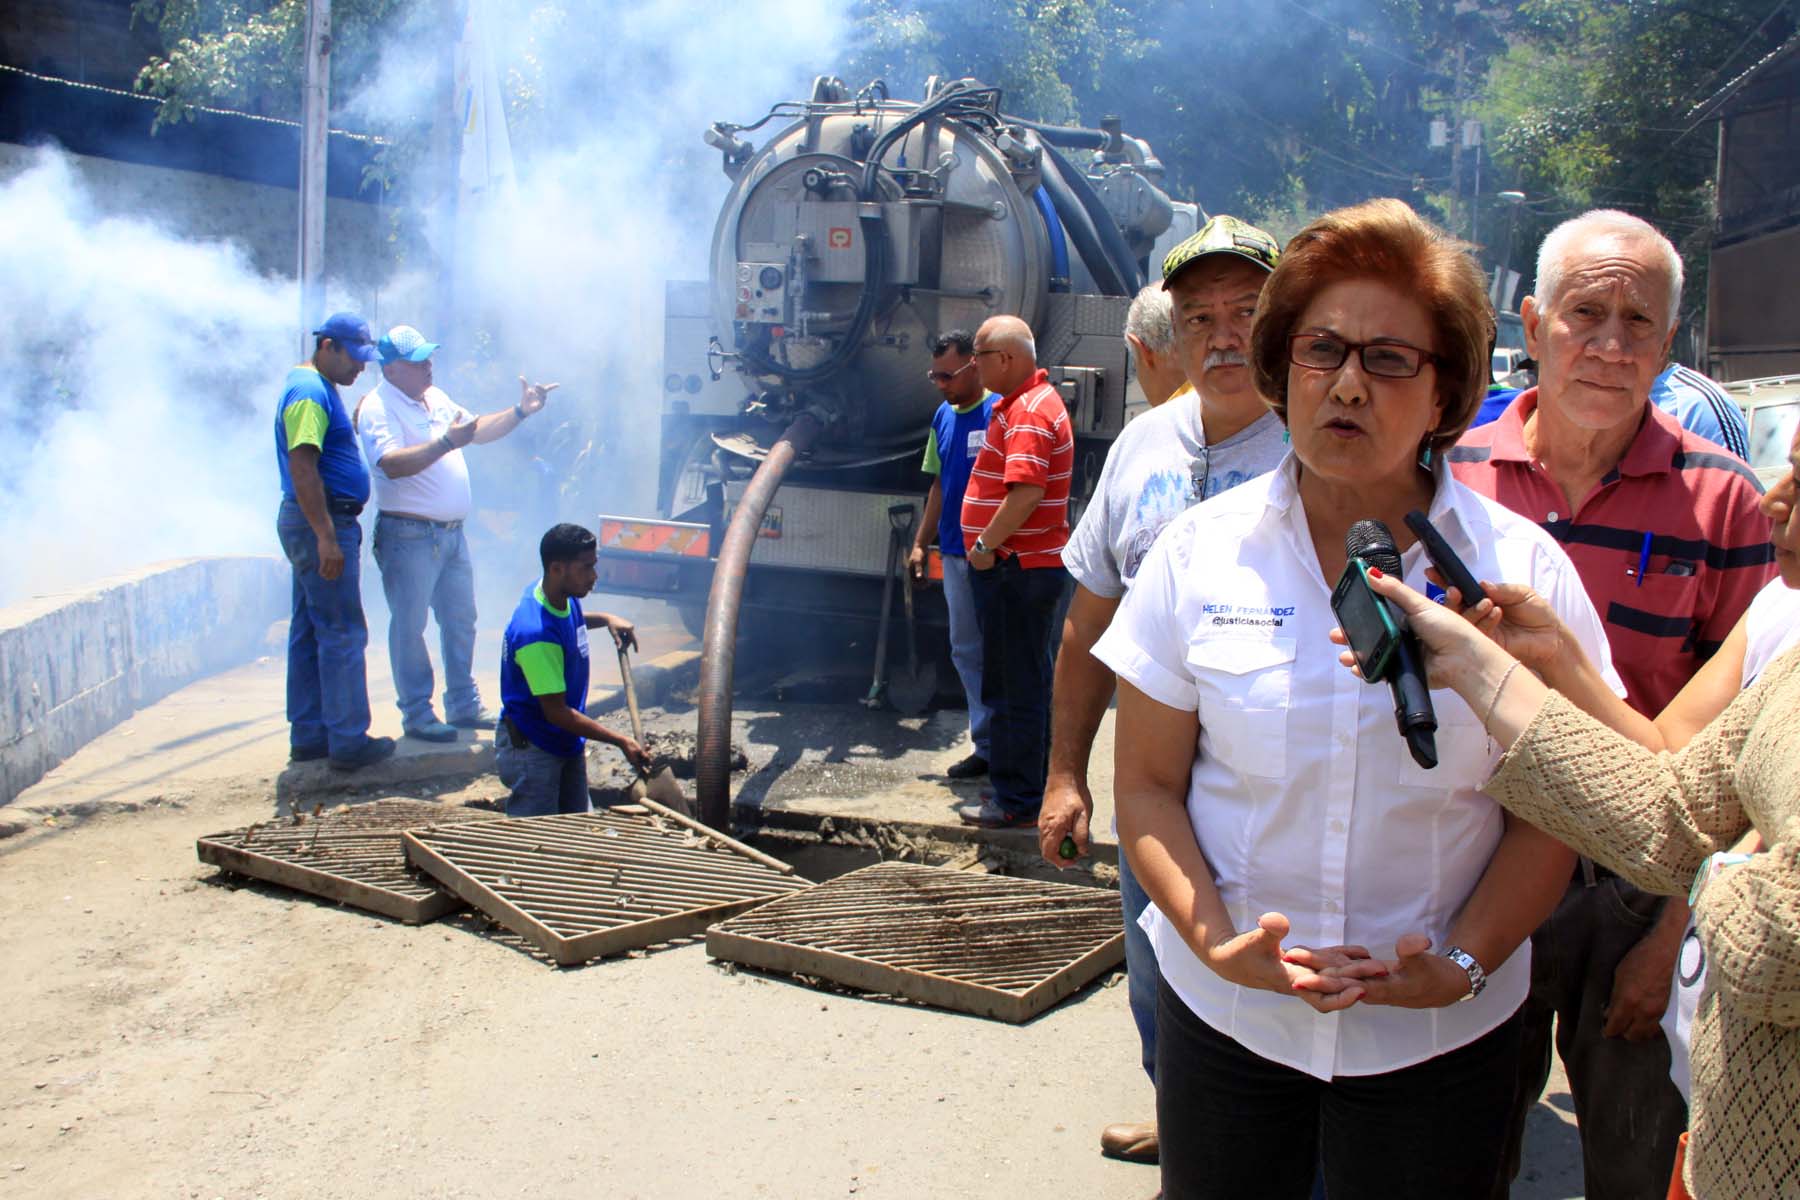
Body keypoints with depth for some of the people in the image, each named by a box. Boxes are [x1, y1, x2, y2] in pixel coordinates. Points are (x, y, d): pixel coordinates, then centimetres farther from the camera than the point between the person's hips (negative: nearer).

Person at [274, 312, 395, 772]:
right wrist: (327, 537, -27)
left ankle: (308, 737, 18)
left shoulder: (318, 387, 18)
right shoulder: (310, 392, -15)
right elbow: (302, 467, -24)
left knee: (309, 632, 12)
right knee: (343, 634, -8)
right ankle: (348, 742, -4)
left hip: (316, 523, 11)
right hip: (321, 523, -11)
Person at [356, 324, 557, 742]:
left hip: (452, 531, 9)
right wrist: (446, 442, -34)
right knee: (409, 627, 0)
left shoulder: (436, 397, 14)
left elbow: (479, 430, 25)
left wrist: (521, 411, 12)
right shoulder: (377, 407, -13)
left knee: (461, 620, 14)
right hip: (409, 535, -9)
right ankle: (417, 715, 9)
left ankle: (464, 705, 25)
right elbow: (392, 464, -27)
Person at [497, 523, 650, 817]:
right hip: (531, 749, -9)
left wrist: (606, 619, 6)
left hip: (566, 744, 9)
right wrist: (621, 742, -25)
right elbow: (556, 712, -27)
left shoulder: (564, 599, -3)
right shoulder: (537, 634, -31)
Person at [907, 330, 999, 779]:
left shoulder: (1000, 412, -11)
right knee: (966, 652, 11)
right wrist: (920, 544, 18)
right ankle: (987, 746, 21)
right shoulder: (944, 416, 13)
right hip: (955, 554, 8)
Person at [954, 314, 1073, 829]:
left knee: (1016, 688, -4)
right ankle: (1024, 783, 28)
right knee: (1026, 682, 17)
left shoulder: (1027, 413, -18)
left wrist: (986, 546, -19)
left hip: (1020, 570, -11)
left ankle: (1016, 801, 4)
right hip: (1027, 566, 11)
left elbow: (1026, 493, -28)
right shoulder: (1024, 402, 17)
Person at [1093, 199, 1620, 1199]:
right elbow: (1148, 787, -1)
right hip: (1223, 1015, 1)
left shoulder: (1522, 566, -4)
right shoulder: (1201, 551, -3)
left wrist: (1465, 964, -12)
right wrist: (1216, 941, -14)